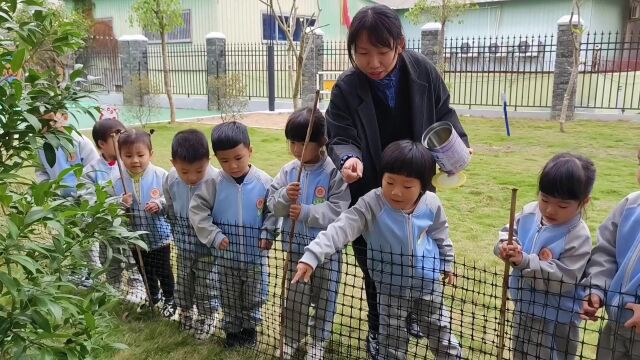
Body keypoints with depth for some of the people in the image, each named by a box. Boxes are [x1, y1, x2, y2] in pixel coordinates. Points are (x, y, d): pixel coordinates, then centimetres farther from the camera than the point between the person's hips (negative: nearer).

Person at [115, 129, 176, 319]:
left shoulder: (160, 175, -16)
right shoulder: (119, 181, -8)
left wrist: (160, 204, -31)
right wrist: (121, 204, -23)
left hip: (159, 234, -3)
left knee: (163, 270, 11)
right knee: (145, 271, 22)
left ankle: (169, 299, 34)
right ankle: (154, 298, 45)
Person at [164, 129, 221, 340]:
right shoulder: (170, 181, -13)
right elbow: (171, 212, 5)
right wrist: (178, 236, 11)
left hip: (209, 248, -4)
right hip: (184, 247, 4)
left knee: (207, 288, 14)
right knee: (183, 285, 24)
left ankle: (207, 317, 38)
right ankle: (186, 312, 49)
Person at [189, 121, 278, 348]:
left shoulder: (263, 181, -12)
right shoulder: (214, 183, -12)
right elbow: (197, 210, -10)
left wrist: (267, 234, -16)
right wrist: (214, 236, -17)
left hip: (255, 254, 0)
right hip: (226, 255, 0)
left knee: (254, 297, 17)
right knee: (229, 299, 18)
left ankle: (249, 328, 41)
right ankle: (232, 330, 40)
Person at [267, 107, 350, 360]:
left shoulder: (333, 172, -15)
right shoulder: (288, 171, -1)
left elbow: (339, 210, -19)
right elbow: (272, 205, 0)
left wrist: (306, 212, -25)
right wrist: (285, 196, -21)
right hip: (296, 244, 3)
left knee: (324, 295, 13)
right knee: (295, 294, 13)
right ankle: (291, 338, 32)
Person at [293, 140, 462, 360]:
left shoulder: (431, 204, -13)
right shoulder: (371, 205, -24)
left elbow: (441, 237, 5)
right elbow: (341, 229, -34)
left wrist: (447, 265, 17)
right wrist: (311, 256, -44)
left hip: (428, 283, 2)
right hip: (390, 287, -1)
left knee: (441, 334, 18)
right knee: (391, 341, 13)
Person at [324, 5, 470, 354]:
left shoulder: (422, 71, -11)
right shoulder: (346, 88, -18)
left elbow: (443, 114, 3)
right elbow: (341, 139, -18)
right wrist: (348, 159, -40)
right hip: (368, 193, -2)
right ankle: (378, 328, 34)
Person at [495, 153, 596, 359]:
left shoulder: (578, 237, -24)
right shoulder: (530, 212, -8)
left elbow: (564, 279, -28)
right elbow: (509, 231, 5)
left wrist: (525, 262, -38)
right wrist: (505, 245, -20)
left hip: (555, 319, -6)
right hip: (524, 307, 6)